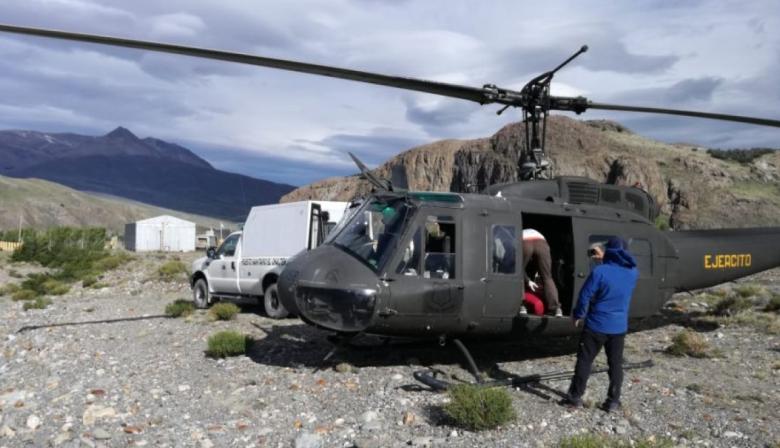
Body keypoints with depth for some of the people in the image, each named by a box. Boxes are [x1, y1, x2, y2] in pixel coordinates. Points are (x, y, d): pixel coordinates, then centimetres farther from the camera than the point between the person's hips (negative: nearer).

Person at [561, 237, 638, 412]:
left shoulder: (600, 271, -17)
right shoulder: (633, 273, 0)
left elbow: (585, 295, -14)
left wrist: (578, 315, 1)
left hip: (597, 325, -4)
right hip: (619, 327, 4)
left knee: (584, 360, 7)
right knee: (615, 364, 14)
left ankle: (575, 397, 13)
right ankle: (613, 401, 17)